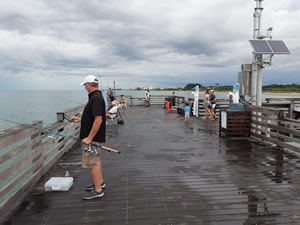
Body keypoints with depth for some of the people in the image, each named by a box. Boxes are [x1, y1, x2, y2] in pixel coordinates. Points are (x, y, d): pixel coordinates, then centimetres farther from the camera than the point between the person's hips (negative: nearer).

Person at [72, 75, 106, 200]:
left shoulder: (96, 98, -21)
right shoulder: (96, 96, 11)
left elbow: (98, 119, -27)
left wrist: (89, 138, -25)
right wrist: (80, 119, 21)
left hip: (92, 137, -11)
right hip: (94, 136, 11)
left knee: (91, 162, -2)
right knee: (96, 159, 21)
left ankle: (97, 190, 7)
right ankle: (100, 182, 36)